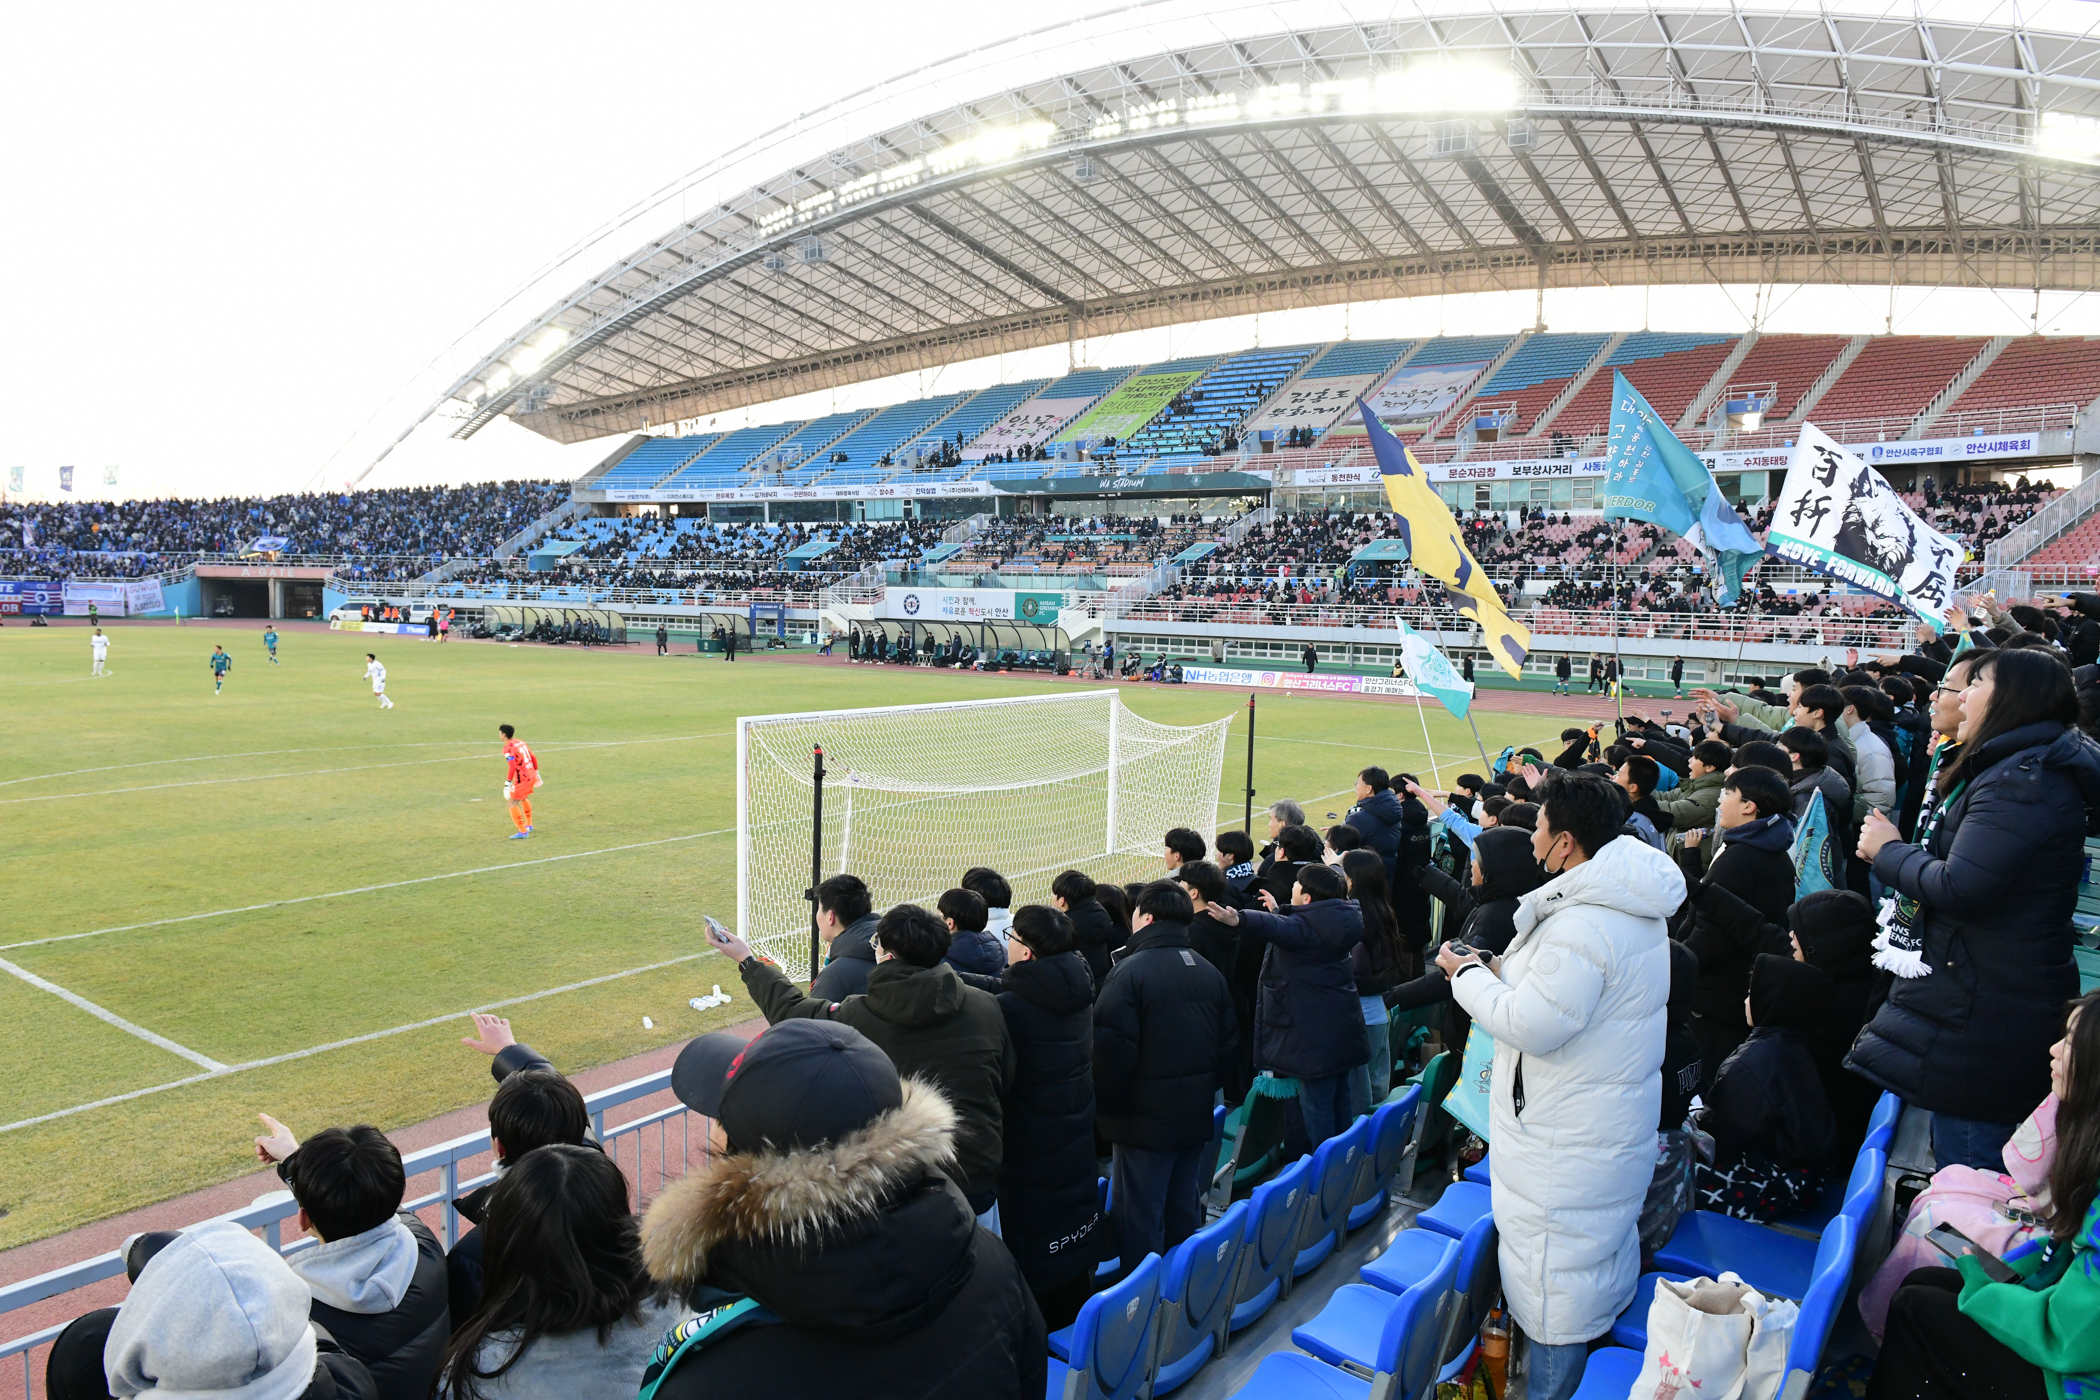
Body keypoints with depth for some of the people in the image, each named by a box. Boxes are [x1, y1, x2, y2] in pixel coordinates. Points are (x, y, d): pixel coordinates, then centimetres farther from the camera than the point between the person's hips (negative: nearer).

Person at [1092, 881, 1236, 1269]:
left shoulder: (1129, 972, -17)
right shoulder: (1209, 972, 6)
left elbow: (1111, 1051, -19)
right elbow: (1227, 1045, 12)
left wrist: (1104, 1107, -6)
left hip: (1144, 1121, -7)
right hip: (1196, 1118, 7)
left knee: (1141, 1220, 4)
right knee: (1184, 1214, 19)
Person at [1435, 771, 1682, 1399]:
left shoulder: (1581, 926, -30)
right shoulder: (1633, 905, 4)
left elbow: (1530, 1025, -27)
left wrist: (1470, 976, -13)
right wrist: (1504, 970, 5)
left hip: (1568, 1147, -10)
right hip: (1619, 1122, 10)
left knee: (1555, 1276, 4)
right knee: (1605, 1251, 26)